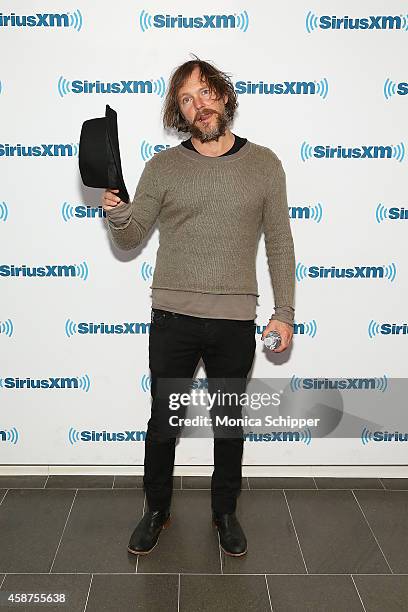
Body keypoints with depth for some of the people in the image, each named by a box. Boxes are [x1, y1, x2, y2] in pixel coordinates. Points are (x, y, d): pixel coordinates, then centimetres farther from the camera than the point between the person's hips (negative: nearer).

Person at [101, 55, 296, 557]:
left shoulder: (264, 164, 2)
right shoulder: (162, 167, 1)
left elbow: (279, 244, 5)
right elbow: (130, 239, 3)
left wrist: (284, 311, 1)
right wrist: (117, 214, -19)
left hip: (236, 323, 1)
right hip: (172, 318, 0)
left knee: (230, 425, 15)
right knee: (162, 422, 12)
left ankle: (225, 512, 37)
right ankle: (156, 511, 35)